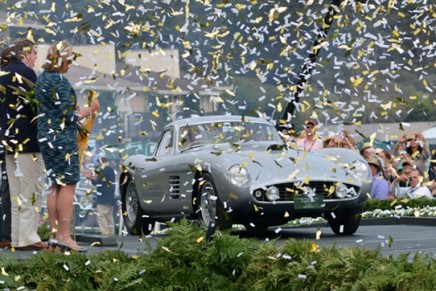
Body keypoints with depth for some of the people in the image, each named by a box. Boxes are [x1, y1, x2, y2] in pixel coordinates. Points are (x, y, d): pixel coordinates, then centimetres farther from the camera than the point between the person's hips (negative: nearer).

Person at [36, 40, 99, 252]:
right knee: (68, 184, -7)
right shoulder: (59, 82, -17)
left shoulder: (42, 78, 12)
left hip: (46, 137, 9)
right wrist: (90, 110, -4)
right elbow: (68, 117, -17)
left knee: (55, 185, 11)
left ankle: (55, 233, 11)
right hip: (62, 138, -9)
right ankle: (64, 235, -10)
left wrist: (73, 108, 20)